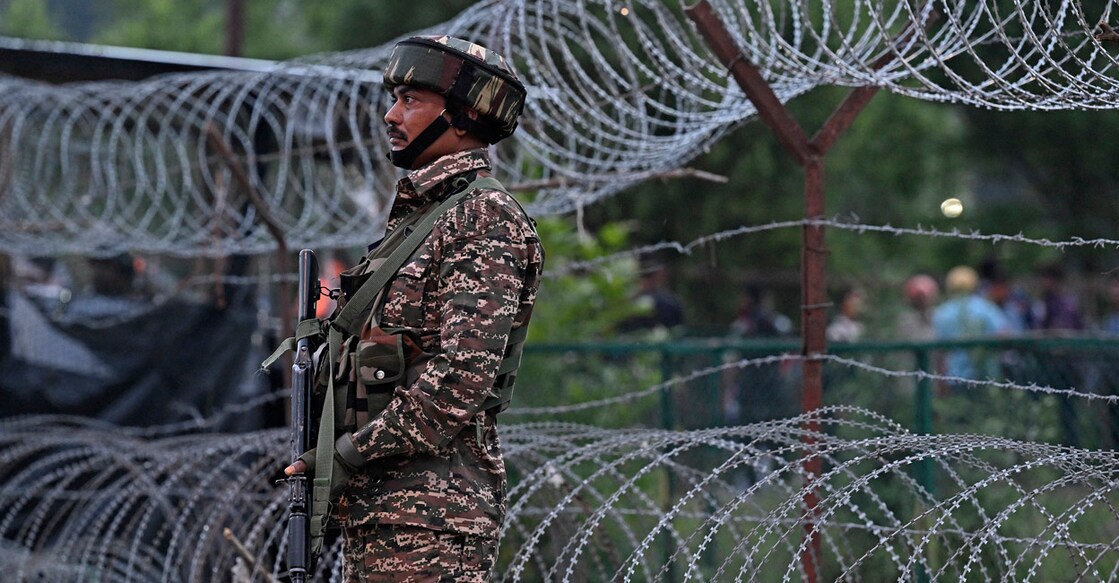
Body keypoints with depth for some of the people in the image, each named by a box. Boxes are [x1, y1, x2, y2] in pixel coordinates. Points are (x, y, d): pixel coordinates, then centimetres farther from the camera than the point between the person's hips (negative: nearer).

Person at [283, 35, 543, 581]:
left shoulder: (485, 219, -10)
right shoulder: (414, 214, 21)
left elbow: (461, 377, -19)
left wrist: (348, 454, -16)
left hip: (431, 514, -10)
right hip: (375, 507, 10)